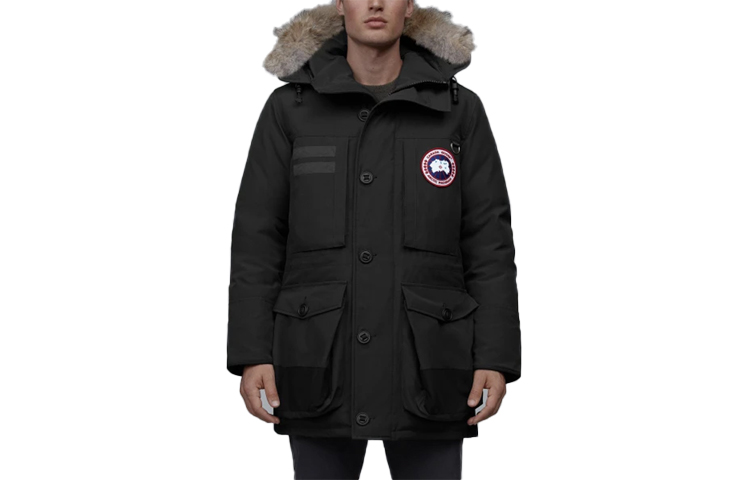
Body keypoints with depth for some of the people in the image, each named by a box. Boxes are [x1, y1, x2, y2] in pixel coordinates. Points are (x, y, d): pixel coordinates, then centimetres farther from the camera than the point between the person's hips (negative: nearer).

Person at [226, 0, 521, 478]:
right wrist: (252, 355, -6)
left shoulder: (460, 110, 1)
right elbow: (258, 239, 1)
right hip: (322, 360, 0)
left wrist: (495, 359, -6)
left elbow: (489, 243, 1)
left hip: (426, 361, 0)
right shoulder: (290, 108, 2)